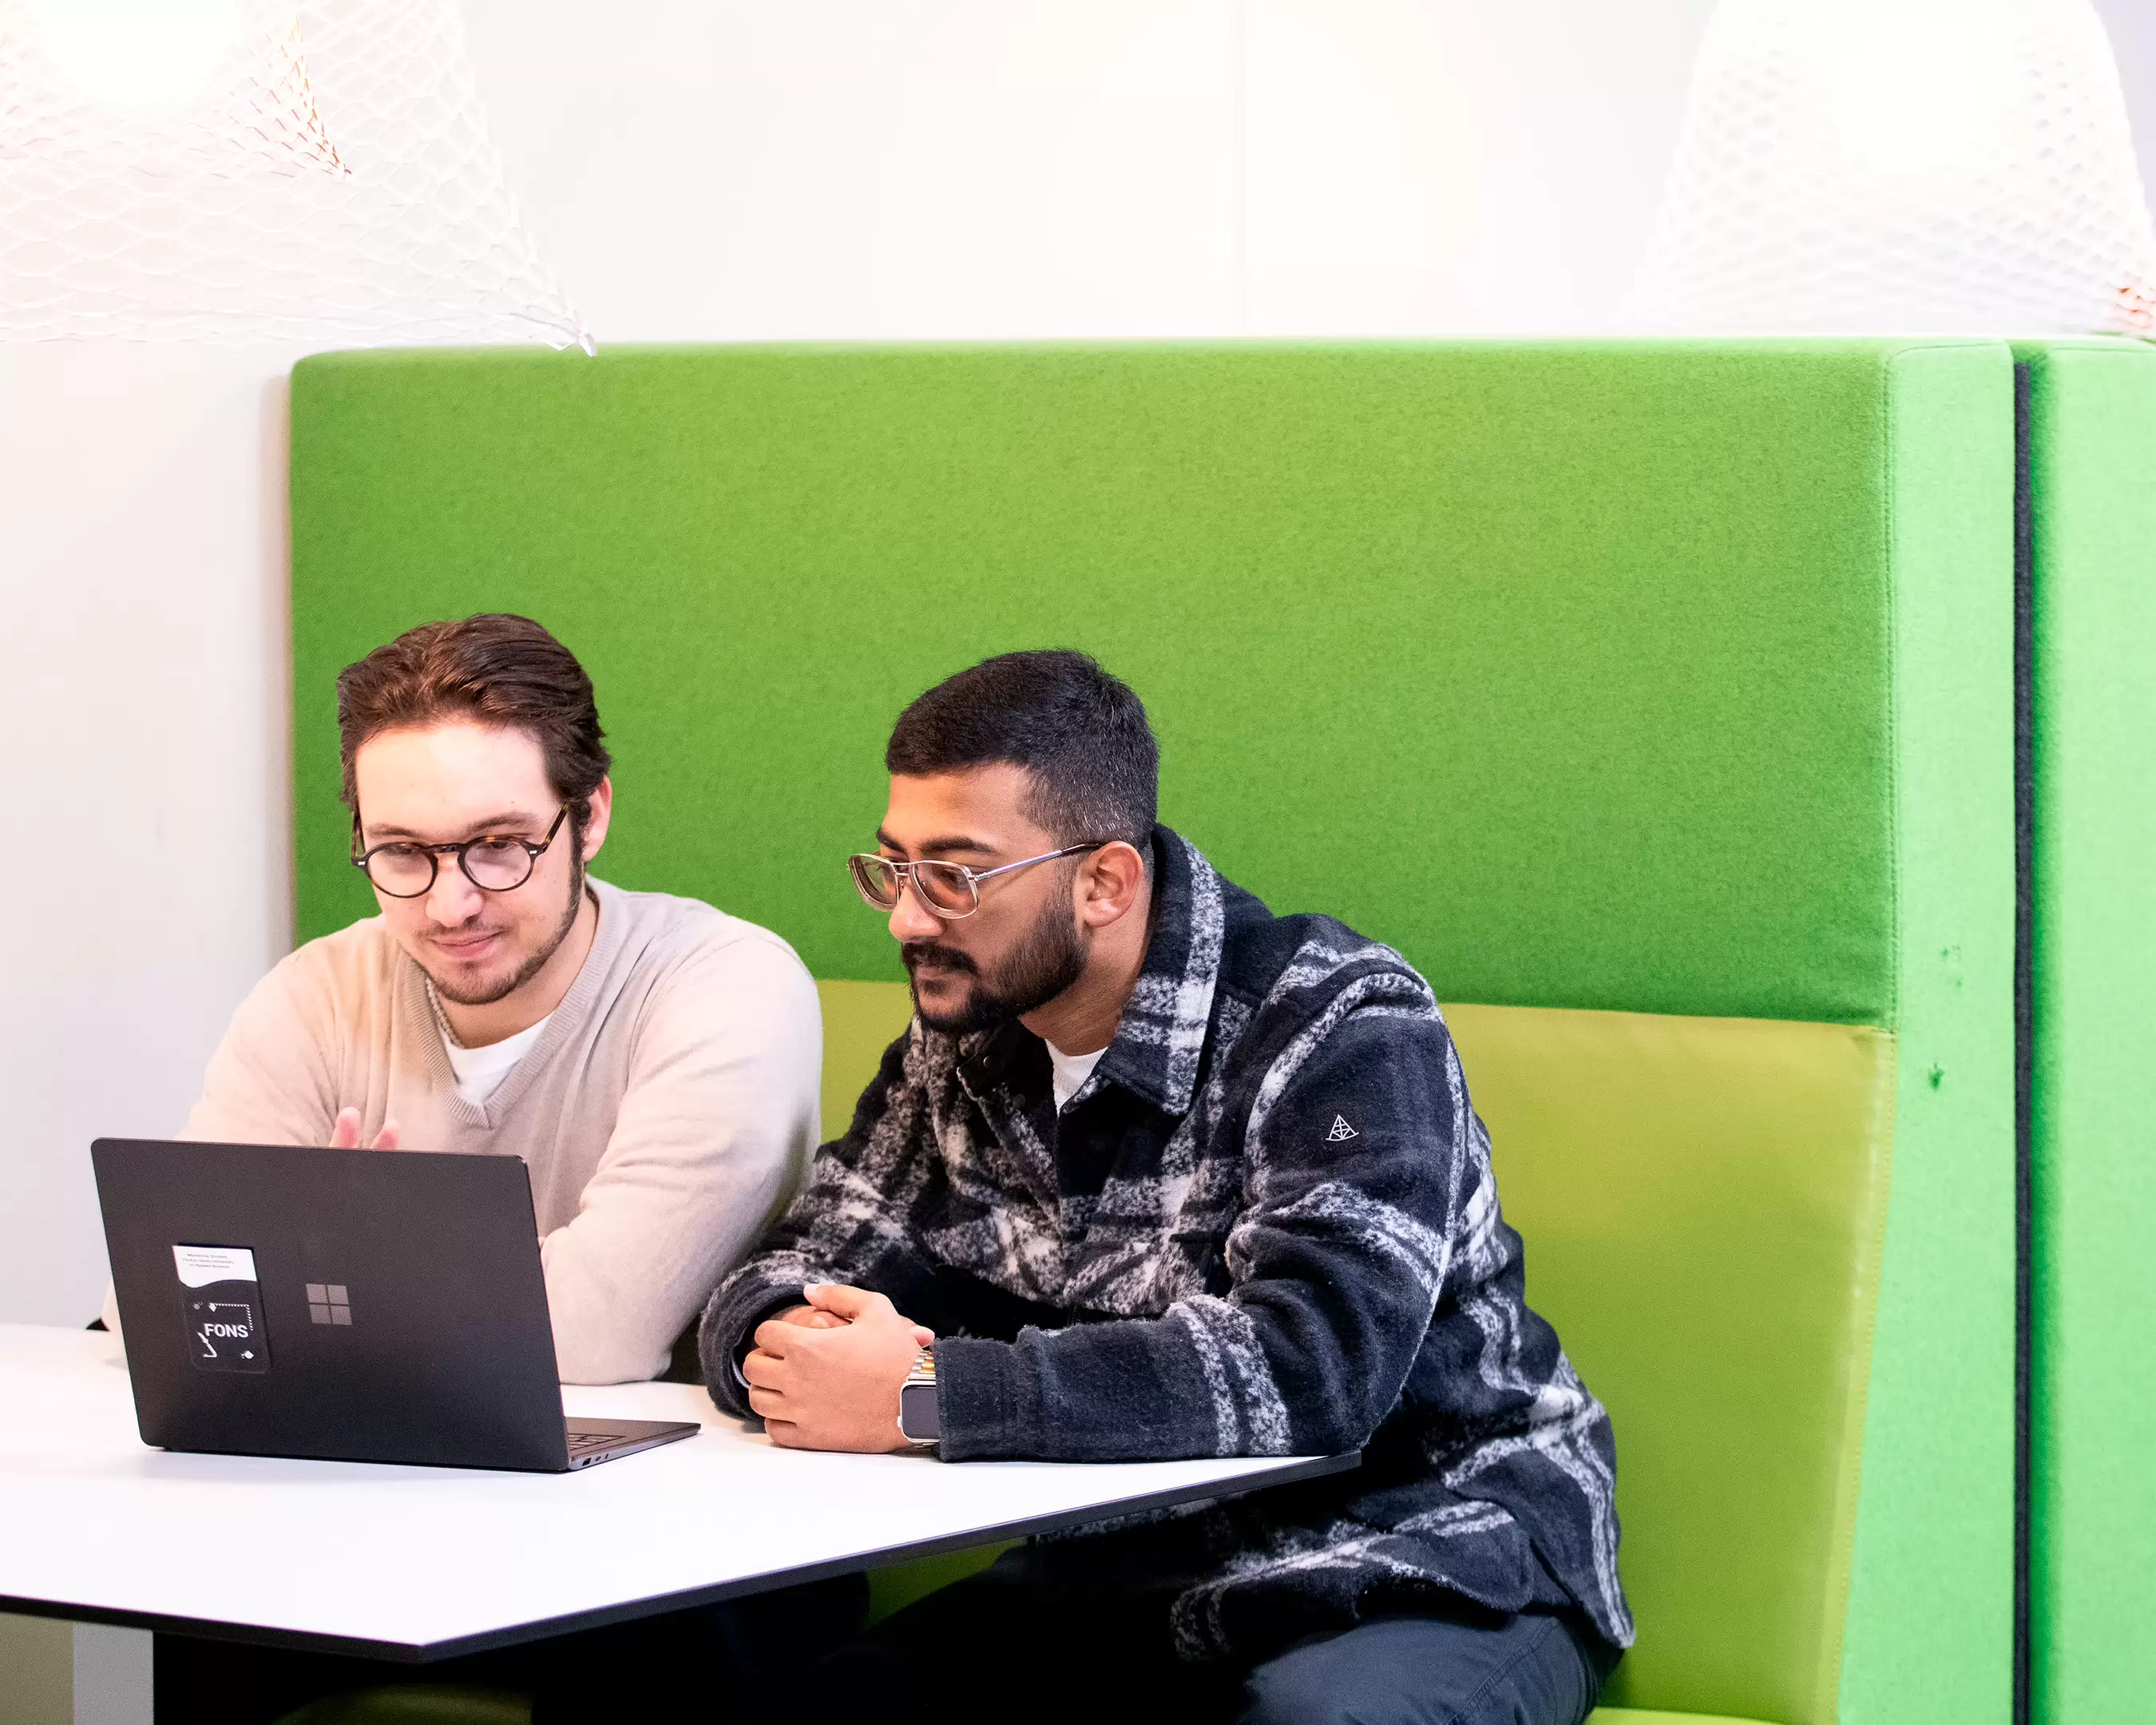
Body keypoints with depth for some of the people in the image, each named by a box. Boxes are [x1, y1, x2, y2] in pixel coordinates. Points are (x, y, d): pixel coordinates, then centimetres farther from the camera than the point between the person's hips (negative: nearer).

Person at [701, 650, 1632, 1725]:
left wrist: (921, 1397, -32)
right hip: (1134, 1574, 5)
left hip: (1432, 1564, -5)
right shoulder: (963, 1050, 5)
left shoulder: (1342, 1030, -17)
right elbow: (793, 1271, 8)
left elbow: (1314, 1363, -31)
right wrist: (780, 1340, -20)